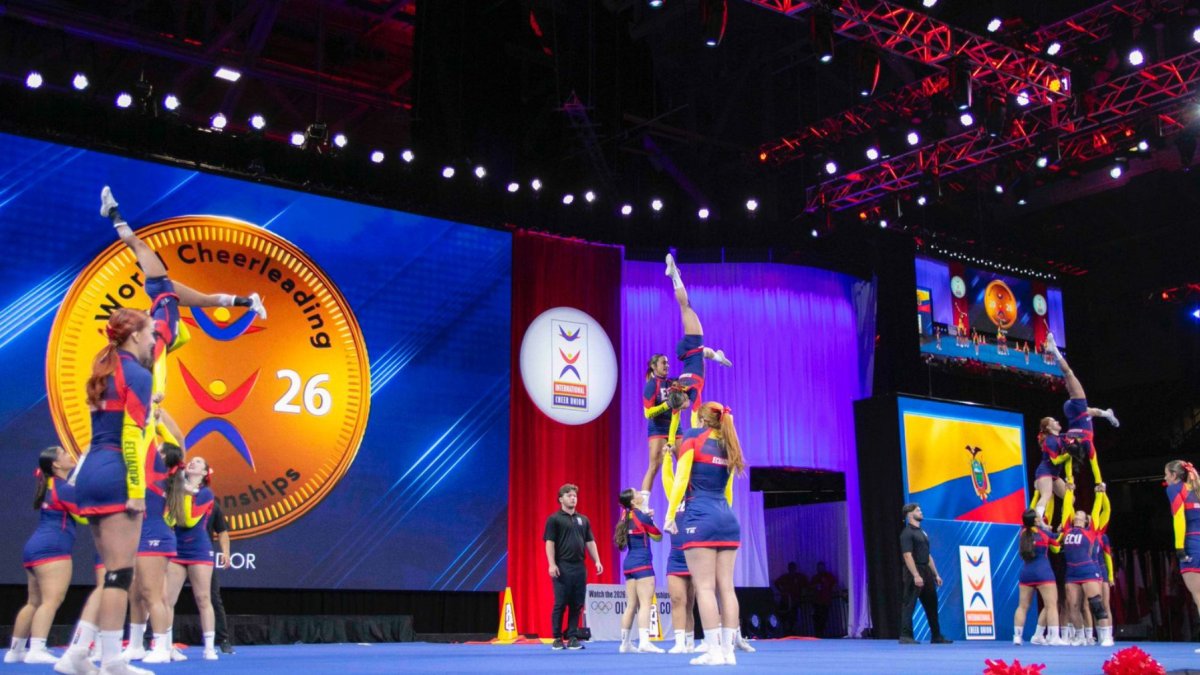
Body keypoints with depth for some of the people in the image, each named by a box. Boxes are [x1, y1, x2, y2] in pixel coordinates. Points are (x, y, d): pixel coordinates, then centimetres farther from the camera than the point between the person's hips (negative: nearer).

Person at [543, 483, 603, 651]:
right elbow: (549, 542, -6)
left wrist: (597, 561, 6)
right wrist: (552, 564, -15)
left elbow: (590, 542, 16)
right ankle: (557, 639, 7)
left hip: (580, 567, 5)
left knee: (577, 605, 5)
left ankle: (572, 637, 12)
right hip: (562, 567, -5)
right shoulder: (554, 519, -1)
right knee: (560, 604, -2)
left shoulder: (583, 519, 15)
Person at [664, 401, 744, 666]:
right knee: (726, 587, 3)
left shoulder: (693, 437, 0)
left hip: (700, 518, -6)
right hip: (727, 520, 6)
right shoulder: (727, 445, 17)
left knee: (705, 587, -6)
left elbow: (681, 480, -7)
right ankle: (728, 650, 2)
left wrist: (670, 515, -5)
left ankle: (714, 651, -10)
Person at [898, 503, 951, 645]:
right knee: (908, 604, -7)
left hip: (926, 572, 9)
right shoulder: (907, 533, -10)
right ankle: (905, 636, -5)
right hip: (914, 573, -9)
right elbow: (907, 556, -19)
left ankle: (936, 636, 20)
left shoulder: (922, 532, 17)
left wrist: (936, 574, 17)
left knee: (932, 605, 12)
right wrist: (916, 575, -26)